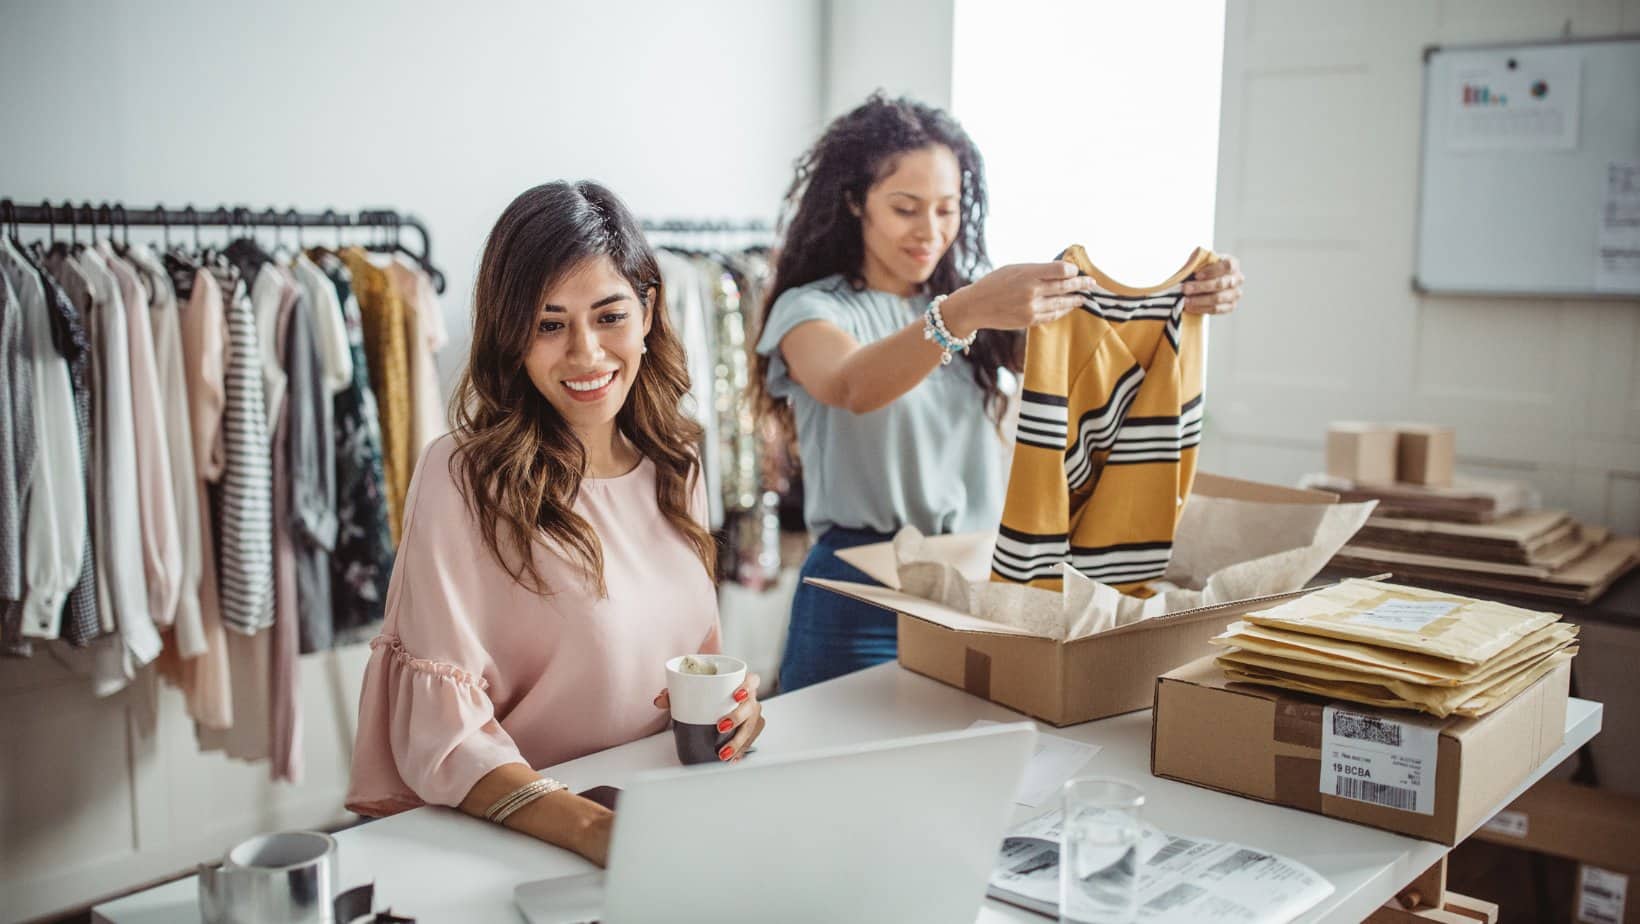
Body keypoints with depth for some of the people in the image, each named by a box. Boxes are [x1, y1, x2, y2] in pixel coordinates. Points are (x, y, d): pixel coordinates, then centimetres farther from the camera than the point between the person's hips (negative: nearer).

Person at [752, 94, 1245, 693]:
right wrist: (963, 313, -44)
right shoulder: (811, 308, -5)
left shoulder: (975, 295, 11)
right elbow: (854, 387, -28)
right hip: (862, 598, -4)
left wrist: (1183, 303, -21)